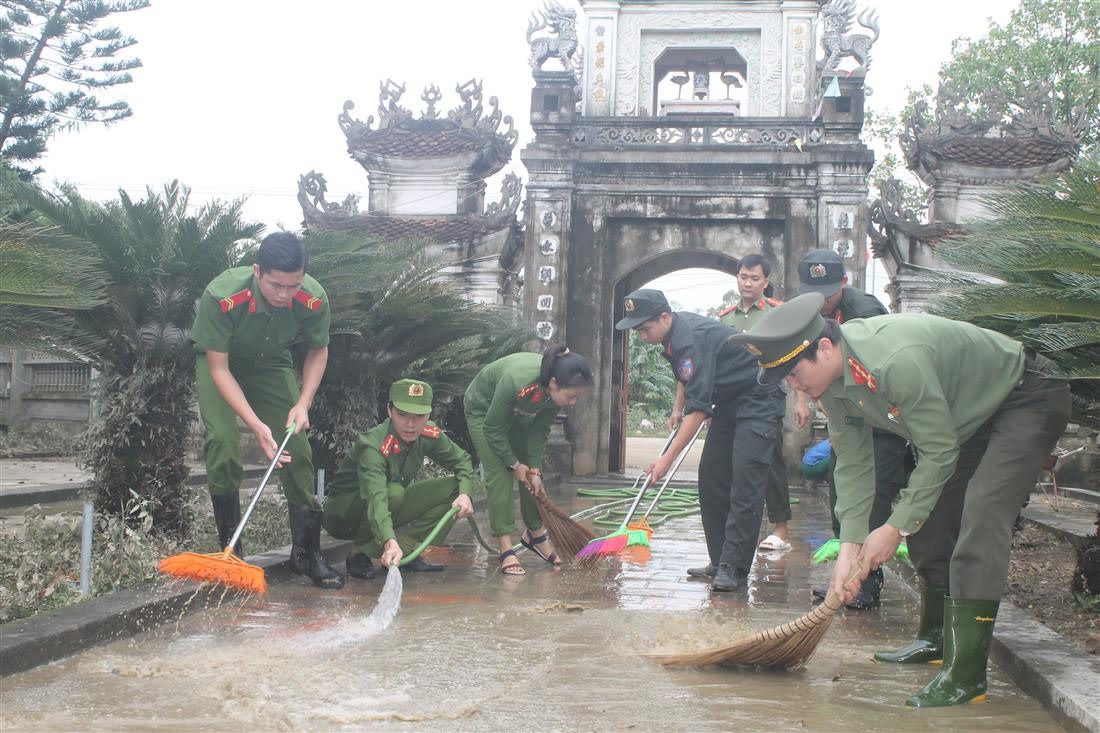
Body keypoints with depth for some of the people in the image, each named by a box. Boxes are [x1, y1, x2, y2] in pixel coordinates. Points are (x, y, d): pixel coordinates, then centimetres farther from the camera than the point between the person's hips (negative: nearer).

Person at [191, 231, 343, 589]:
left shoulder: (314, 300, -28)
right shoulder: (222, 296, -38)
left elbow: (318, 352, -7)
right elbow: (219, 368, -30)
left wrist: (303, 404, -20)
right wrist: (256, 425, -38)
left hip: (271, 365, 3)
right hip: (220, 362, -3)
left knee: (296, 446, -7)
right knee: (222, 439, -23)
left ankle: (307, 552, 4)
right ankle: (229, 548, -10)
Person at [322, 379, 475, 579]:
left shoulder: (429, 435, -12)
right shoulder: (372, 446, -32)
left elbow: (462, 460, 4)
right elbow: (376, 497, -47)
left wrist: (464, 493, -16)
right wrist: (390, 542, -62)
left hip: (392, 511, 7)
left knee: (453, 488, -10)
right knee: (394, 491, -37)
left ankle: (406, 547, -18)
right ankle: (360, 553, -17)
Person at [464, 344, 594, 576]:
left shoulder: (557, 390, -27)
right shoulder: (516, 381, -45)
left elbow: (540, 430, -11)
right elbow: (493, 429, -29)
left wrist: (535, 469, -13)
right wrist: (514, 464, -19)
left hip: (516, 413, 6)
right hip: (484, 410, -6)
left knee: (532, 478, 5)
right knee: (499, 476, -16)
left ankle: (536, 534, 23)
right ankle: (506, 551, -14)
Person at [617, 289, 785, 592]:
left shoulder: (693, 339, -30)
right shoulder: (674, 333, 2)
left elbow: (698, 409, -33)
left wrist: (667, 458, -32)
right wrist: (678, 409, 21)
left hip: (758, 400, -10)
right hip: (729, 402, 11)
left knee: (745, 481, -17)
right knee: (711, 476, 6)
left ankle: (733, 568, -19)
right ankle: (719, 560, 9)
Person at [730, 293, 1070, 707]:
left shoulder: (898, 360, -38)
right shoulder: (831, 378, -11)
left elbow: (940, 451, -29)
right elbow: (852, 463, -5)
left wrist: (896, 528, -22)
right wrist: (850, 544, -13)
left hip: (1030, 401, -9)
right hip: (969, 415, 9)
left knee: (980, 516, -23)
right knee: (926, 516, 10)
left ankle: (965, 673, -22)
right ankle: (938, 638, 28)